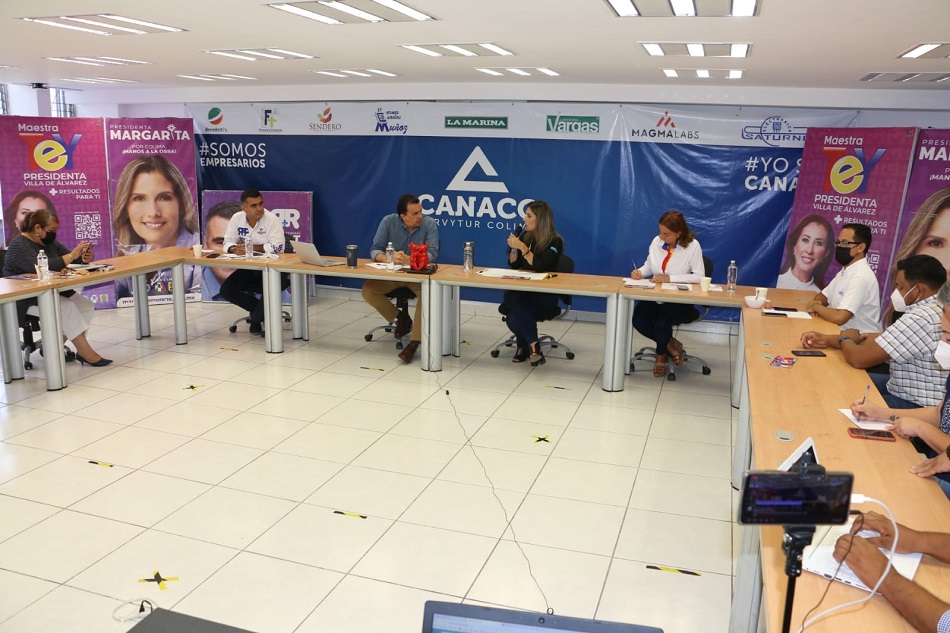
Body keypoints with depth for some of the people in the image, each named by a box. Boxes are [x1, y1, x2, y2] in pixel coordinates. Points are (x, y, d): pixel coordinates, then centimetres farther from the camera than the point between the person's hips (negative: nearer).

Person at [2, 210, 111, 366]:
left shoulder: (49, 242, 10)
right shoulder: (20, 246, -15)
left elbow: (73, 260, 9)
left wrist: (84, 258, -15)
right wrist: (71, 255, -33)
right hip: (27, 300, -8)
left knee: (86, 305, -11)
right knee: (66, 307, -29)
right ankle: (86, 353, -25)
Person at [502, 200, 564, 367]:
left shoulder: (555, 242, -6)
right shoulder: (526, 236, 10)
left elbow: (540, 267, -19)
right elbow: (513, 265, 13)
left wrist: (523, 248, -21)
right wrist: (514, 248, -5)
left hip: (545, 294, -5)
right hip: (522, 290, 5)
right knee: (512, 296, -33)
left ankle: (524, 346, -21)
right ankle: (533, 345, -27)